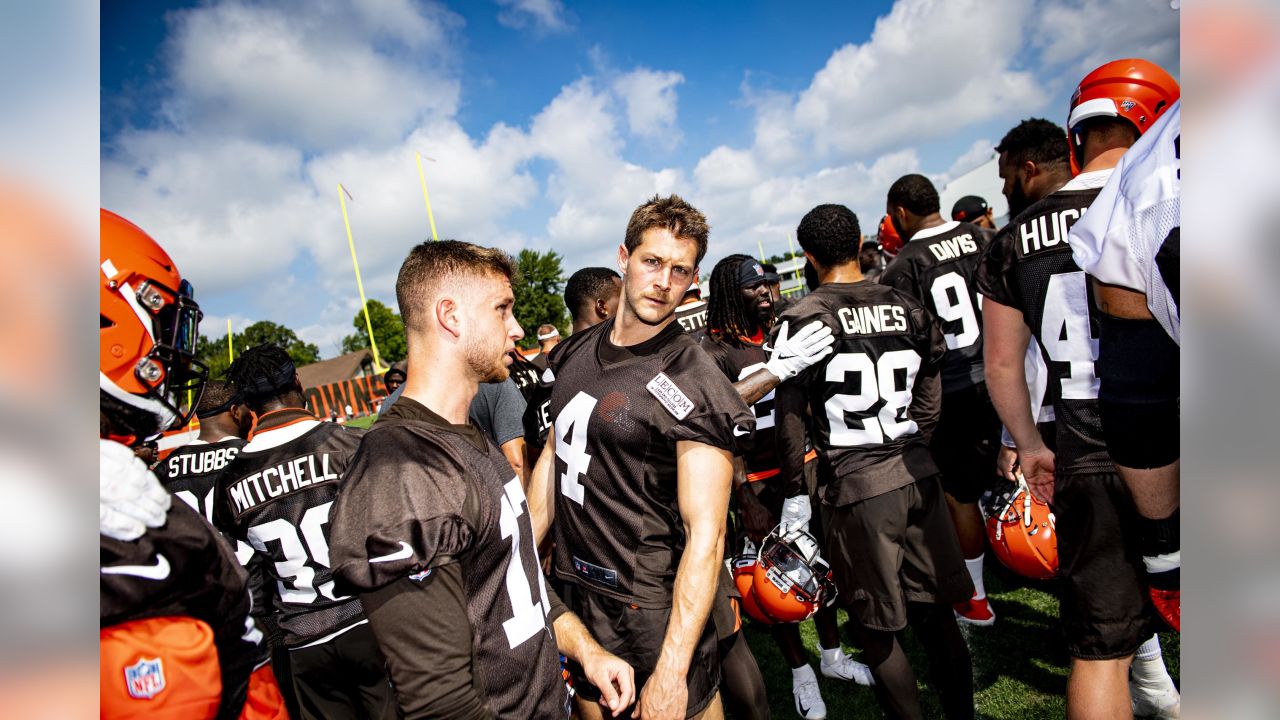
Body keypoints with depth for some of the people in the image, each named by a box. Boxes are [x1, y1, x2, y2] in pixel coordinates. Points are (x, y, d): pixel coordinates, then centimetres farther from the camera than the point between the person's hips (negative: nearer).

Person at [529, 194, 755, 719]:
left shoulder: (693, 386, -19)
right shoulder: (575, 353, 1)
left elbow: (705, 534, -22)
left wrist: (671, 673, -24)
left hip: (652, 610, -6)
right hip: (571, 591, 6)